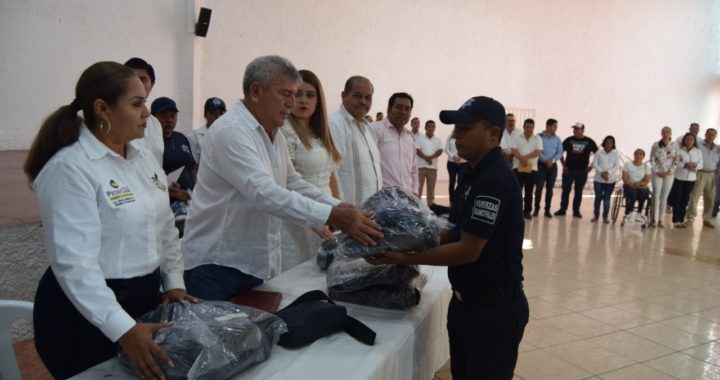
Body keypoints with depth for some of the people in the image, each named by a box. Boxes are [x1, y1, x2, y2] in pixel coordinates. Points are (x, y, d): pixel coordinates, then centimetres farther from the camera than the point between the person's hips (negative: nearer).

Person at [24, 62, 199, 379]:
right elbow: (75, 264, -26)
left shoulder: (143, 155, 3)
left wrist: (174, 282, 3)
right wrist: (123, 329, -32)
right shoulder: (70, 168, -20)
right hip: (87, 313, -7)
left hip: (146, 296, 8)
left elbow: (165, 227, 11)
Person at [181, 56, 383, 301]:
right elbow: (264, 194, -30)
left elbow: (293, 184, 14)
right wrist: (332, 216, -35)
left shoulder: (274, 135, 10)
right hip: (217, 264, -8)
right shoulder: (230, 131, -19)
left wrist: (341, 208, 0)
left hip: (260, 264, 8)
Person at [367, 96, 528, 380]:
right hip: (467, 300, 9)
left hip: (495, 307, -9)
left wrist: (404, 258, -21)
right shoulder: (476, 174, 10)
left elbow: (468, 250, -23)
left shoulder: (494, 179, -22)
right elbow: (451, 233, 12)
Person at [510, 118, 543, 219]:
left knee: (529, 192, 7)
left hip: (532, 168, 1)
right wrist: (521, 159, -22)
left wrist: (526, 157, -18)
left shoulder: (538, 139, 6)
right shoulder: (516, 137, 4)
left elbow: (537, 152, -7)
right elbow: (514, 151, -7)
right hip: (518, 167, -1)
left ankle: (527, 211, 15)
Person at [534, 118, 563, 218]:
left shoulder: (557, 139, 7)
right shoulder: (539, 137, -5)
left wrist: (552, 160, -13)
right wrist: (546, 160, -18)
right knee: (539, 188, -4)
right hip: (541, 165, -3)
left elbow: (560, 152, 4)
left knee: (550, 188, 5)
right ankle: (536, 209, 5)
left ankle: (547, 210, 11)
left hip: (553, 166, 3)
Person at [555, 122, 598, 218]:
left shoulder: (589, 142, 1)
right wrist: (563, 165, -2)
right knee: (566, 190, 1)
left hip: (582, 171, 0)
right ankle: (562, 209, 9)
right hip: (568, 170, 0)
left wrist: (591, 166, 0)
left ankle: (576, 211, 14)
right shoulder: (568, 140, 1)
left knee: (579, 192, 6)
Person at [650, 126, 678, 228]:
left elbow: (676, 160, 2)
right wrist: (657, 172, -7)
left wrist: (670, 171, -8)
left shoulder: (675, 145, 3)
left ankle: (660, 220, 8)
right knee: (656, 196, -3)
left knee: (664, 197, 4)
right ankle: (653, 218, 4)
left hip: (669, 174, 1)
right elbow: (652, 159, 0)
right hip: (657, 173, -1)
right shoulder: (655, 145, 0)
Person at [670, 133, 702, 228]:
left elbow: (701, 164, 4)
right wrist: (686, 165, -23)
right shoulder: (679, 150, -4)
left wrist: (695, 165, -16)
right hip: (679, 177, -3)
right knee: (677, 199, -1)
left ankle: (681, 220, 16)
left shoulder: (698, 152, 7)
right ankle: (676, 220, 6)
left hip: (691, 178, 3)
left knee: (685, 200, 8)